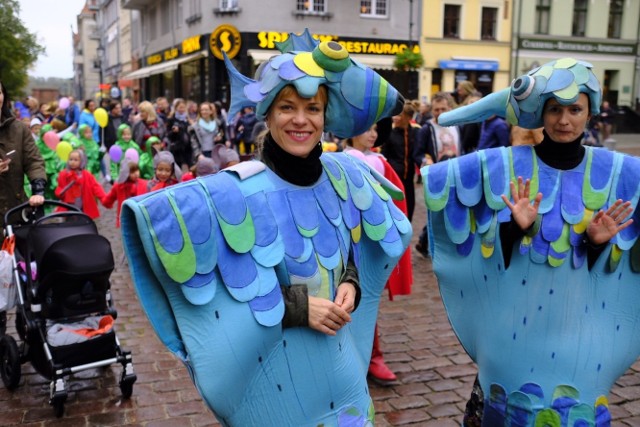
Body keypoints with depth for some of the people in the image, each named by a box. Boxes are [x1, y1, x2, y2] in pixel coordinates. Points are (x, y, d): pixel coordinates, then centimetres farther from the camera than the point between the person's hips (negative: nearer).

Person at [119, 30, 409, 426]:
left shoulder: (343, 177, -3)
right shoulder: (239, 193, -20)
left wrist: (351, 284, -9)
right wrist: (295, 307, -26)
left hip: (338, 362, 5)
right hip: (274, 370, -5)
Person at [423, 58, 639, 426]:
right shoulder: (504, 166, -7)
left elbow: (610, 263, 2)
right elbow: (492, 248, -6)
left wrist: (598, 242, -19)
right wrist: (516, 226, -25)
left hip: (580, 326, 2)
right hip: (515, 321, -1)